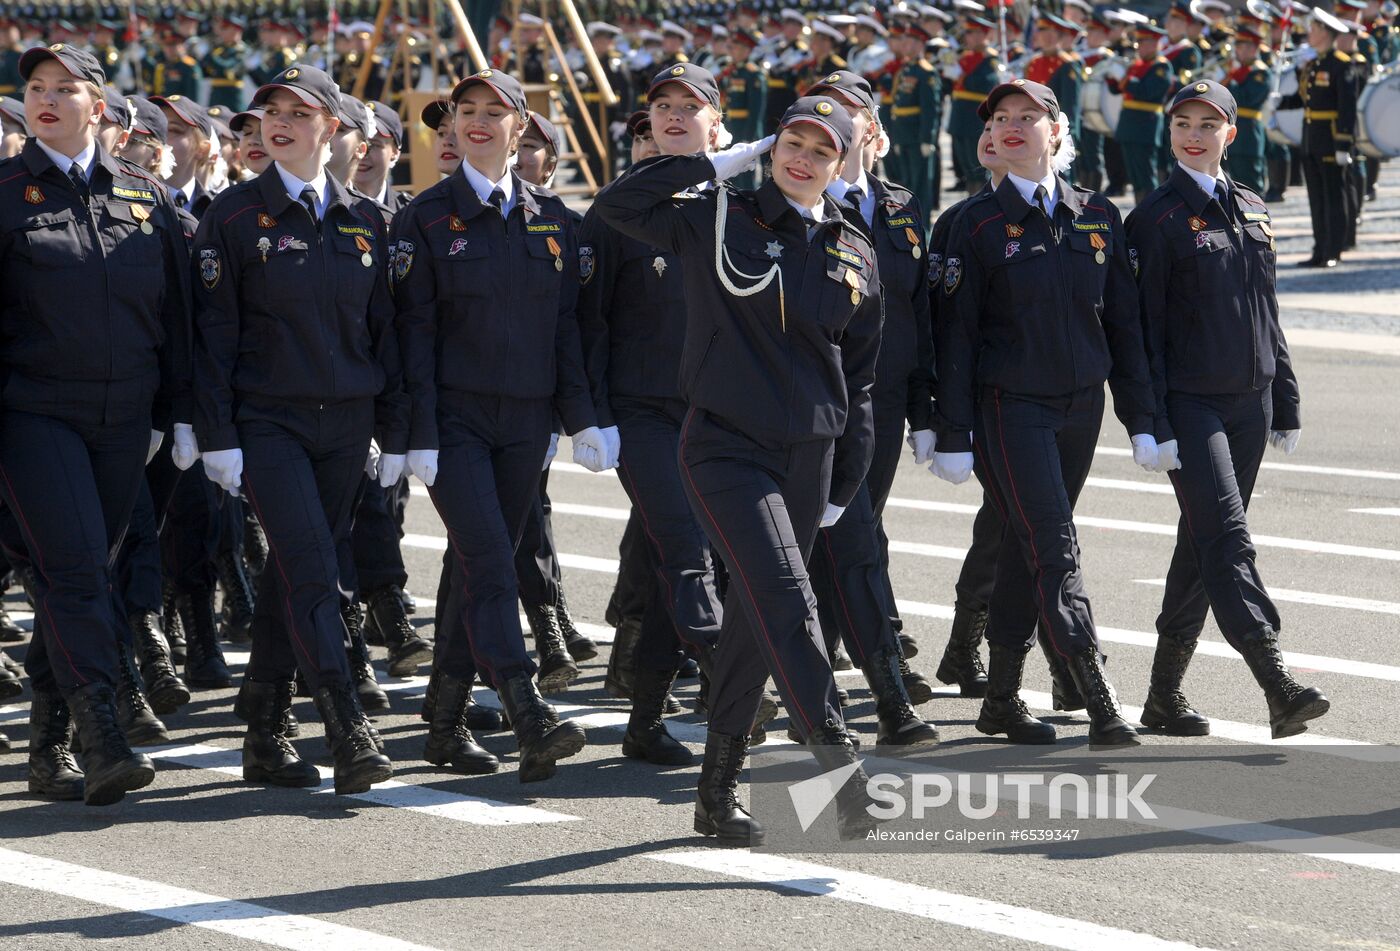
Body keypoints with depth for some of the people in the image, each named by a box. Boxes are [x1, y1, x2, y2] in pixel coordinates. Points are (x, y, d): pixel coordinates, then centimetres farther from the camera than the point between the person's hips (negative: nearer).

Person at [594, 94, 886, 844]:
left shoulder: (855, 255, 10)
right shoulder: (718, 221, 0)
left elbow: (859, 375, 15)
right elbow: (616, 205, -9)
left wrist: (846, 481, 14)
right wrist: (718, 163, -7)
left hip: (809, 456, 4)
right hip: (726, 447, -4)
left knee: (755, 620, 10)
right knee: (785, 599, -20)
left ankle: (718, 792, 19)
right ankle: (838, 763, -25)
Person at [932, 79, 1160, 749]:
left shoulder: (1098, 217, 6)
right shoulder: (979, 223, -5)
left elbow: (1124, 323, 9)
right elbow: (956, 334, -5)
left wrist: (1141, 420, 6)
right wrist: (954, 436, -8)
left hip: (1081, 405, 4)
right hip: (1011, 409, -4)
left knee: (1028, 547, 12)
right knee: (1054, 548, -12)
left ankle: (1002, 699, 22)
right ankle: (1101, 706, -19)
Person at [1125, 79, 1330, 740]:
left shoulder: (1252, 211, 12)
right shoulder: (1156, 218, -6)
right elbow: (1143, 326, -8)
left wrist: (1285, 405, 15)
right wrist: (1152, 421, -13)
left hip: (1249, 400, 6)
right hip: (1189, 403, -6)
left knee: (1202, 543, 10)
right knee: (1226, 535, -16)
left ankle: (1165, 695, 18)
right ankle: (1278, 687, -25)